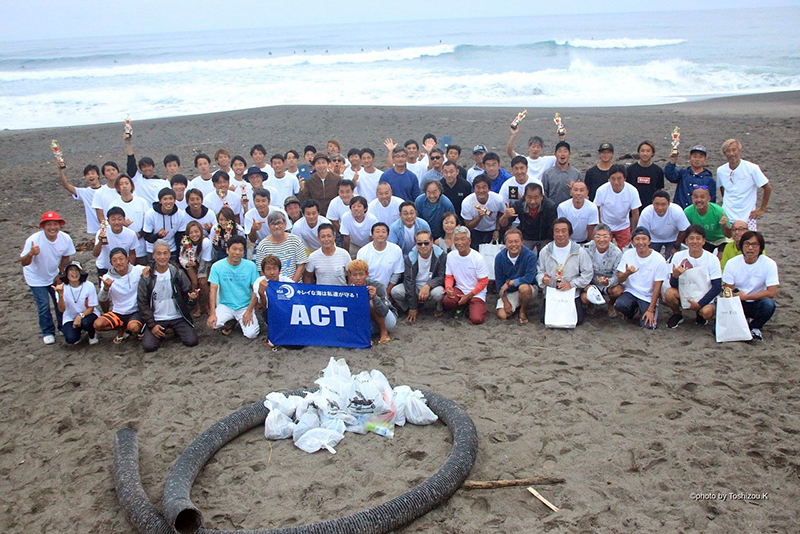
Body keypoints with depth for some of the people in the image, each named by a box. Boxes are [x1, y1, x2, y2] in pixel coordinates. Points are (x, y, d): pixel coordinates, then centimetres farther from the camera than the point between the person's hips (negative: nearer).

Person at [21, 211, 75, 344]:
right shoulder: (33, 240, -32)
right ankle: (47, 333, 18)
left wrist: (60, 274, 0)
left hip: (54, 276, 4)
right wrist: (31, 254, -50)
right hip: (36, 277, -3)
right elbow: (24, 263, -30)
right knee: (43, 306, -2)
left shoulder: (65, 238, -21)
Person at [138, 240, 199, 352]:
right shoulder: (146, 278, -2)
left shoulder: (178, 274, -1)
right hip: (156, 319, 0)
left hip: (178, 317, 0)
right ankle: (161, 333, 15)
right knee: (148, 346, -20)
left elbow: (187, 294, 4)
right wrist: (152, 325, -10)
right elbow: (142, 304, -1)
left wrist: (191, 297, -22)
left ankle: (176, 330, 16)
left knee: (191, 341, -18)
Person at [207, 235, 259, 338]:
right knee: (213, 323, -29)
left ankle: (242, 321, 16)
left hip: (245, 306, 0)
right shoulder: (217, 266, -6)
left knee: (251, 334, -20)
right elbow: (213, 290, -9)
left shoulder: (251, 266, -5)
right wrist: (212, 314, -19)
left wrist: (249, 311, -11)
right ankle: (230, 322, 8)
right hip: (225, 305, 0)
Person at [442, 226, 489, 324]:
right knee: (447, 301, -31)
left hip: (476, 293, -3)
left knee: (476, 319, -25)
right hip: (460, 289, 3)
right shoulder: (450, 256, -5)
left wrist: (468, 296, -16)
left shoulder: (478, 258, -15)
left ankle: (471, 307, 13)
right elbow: (449, 277, 2)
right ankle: (462, 306, 6)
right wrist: (448, 287, -21)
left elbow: (483, 282, -10)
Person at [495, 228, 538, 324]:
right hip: (508, 293, 3)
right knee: (502, 315, -17)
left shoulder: (530, 255, -20)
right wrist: (505, 301, -9)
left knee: (524, 287, -38)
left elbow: (529, 278, -26)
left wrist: (509, 283, -25)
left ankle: (523, 311, -7)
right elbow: (499, 281, -3)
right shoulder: (499, 258, -10)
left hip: (527, 288, -3)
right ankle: (516, 305, 19)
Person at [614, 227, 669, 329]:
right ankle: (633, 309, 7)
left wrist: (650, 310, -13)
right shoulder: (627, 254, -4)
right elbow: (619, 279, -3)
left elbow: (657, 287, -9)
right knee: (619, 304, -30)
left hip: (648, 297, -2)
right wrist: (627, 273, -27)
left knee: (648, 325, -20)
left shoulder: (659, 259, -11)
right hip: (630, 292, 2)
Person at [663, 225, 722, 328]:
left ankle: (700, 314, 8)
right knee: (669, 293, -30)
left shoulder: (712, 259, -12)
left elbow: (717, 287, -10)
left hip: (703, 296, -1)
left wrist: (699, 304, -19)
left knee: (707, 312, -32)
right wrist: (675, 276, -34)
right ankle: (677, 314, 3)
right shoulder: (678, 256, -10)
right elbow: (674, 285, -10)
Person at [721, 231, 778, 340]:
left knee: (769, 304, -36)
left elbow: (772, 292, -17)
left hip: (757, 303, -1)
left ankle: (754, 327, -4)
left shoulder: (769, 264, -13)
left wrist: (745, 296, -19)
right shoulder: (732, 263, -9)